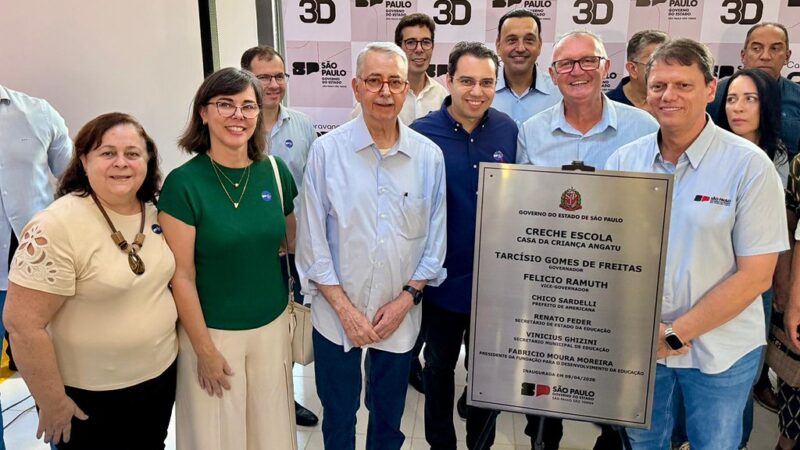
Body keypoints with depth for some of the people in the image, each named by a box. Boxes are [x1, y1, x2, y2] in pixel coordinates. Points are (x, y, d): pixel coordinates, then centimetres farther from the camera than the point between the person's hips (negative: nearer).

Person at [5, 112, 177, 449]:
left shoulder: (155, 213, -2)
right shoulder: (57, 227, -22)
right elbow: (23, 324, -21)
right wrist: (52, 403, -15)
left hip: (162, 375, 6)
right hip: (90, 396, -6)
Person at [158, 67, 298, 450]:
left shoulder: (275, 171, -2)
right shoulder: (183, 182, -15)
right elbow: (182, 276, -13)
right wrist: (204, 350, -10)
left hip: (272, 326, 4)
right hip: (211, 331, -3)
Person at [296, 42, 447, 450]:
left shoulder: (429, 156, -4)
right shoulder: (326, 151, -9)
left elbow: (435, 239, 1)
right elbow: (313, 240, -8)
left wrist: (406, 298, -6)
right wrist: (345, 309, -10)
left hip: (400, 315, 2)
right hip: (337, 314, -1)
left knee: (389, 417, 20)